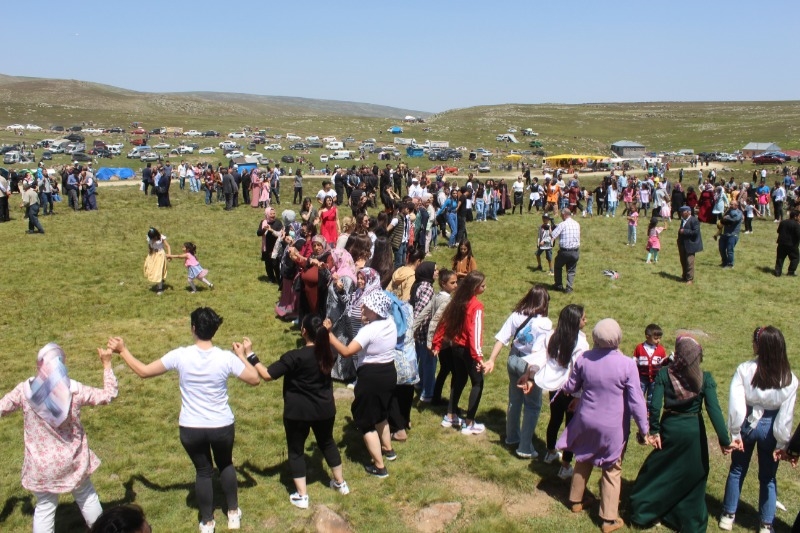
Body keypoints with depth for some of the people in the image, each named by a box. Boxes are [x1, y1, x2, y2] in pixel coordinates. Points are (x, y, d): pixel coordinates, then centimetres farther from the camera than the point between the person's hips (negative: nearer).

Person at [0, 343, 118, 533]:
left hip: (41, 465, 0)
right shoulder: (74, 390, -19)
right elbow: (109, 395, -7)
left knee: (45, 507, 17)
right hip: (72, 461, 0)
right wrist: (107, 364, -1)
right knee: (86, 497, 23)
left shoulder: (25, 390, -17)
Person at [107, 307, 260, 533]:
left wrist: (123, 351, 7)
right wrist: (242, 355, 6)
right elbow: (255, 379, -8)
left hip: (191, 428, 0)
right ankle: (234, 513, 37)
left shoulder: (180, 355, -16)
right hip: (222, 426, 0)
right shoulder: (226, 357, -16)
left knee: (203, 471, 22)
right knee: (225, 465, 27)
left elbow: (144, 372, -6)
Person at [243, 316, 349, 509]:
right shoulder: (327, 352, -5)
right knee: (327, 443, 26)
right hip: (325, 409, 6)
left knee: (296, 451, 11)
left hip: (298, 412, -5)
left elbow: (267, 375, -22)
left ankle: (302, 496, 14)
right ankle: (340, 483, 37)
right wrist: (325, 332, 32)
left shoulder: (295, 356, -24)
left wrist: (250, 355, -16)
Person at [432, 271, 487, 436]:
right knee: (478, 383, 5)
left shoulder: (457, 300, 2)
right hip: (467, 350, -7)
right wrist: (478, 356, -30)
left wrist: (437, 344, 12)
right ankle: (469, 424, 4)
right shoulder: (476, 306, -19)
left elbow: (444, 322, 5)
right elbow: (475, 332, -27)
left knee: (459, 379, 22)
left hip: (455, 347, 7)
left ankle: (450, 417, 29)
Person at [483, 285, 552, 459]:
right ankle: (525, 448, 10)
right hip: (532, 367, -5)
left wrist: (491, 360, 0)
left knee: (514, 401, 21)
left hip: (514, 362, 5)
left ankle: (512, 437, 38)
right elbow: (550, 348, -12)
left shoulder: (515, 316, -5)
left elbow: (501, 339, -5)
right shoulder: (545, 323, -16)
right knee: (532, 407, 7)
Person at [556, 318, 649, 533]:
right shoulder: (627, 364, -20)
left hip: (586, 421, 3)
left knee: (583, 460, 24)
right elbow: (636, 401, -16)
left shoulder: (584, 359, -10)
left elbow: (570, 388, 3)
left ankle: (576, 501, 40)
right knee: (612, 470, 12)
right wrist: (644, 429, -4)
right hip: (613, 427, -3)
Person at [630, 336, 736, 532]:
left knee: (658, 471, 17)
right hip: (694, 431, 0)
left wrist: (654, 430, -4)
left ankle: (644, 512, 30)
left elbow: (655, 405, -15)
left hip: (670, 428, 0)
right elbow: (714, 410, -17)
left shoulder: (664, 374, -12)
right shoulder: (705, 379, -12)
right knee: (692, 477, 14)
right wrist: (724, 440, -13)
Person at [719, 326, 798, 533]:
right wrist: (782, 442, -1)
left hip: (748, 423, -1)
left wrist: (735, 432, -9)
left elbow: (736, 403, -18)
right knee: (768, 477, 15)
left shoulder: (745, 369, -17)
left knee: (737, 470, 17)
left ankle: (728, 515, 26)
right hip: (770, 428, 1)